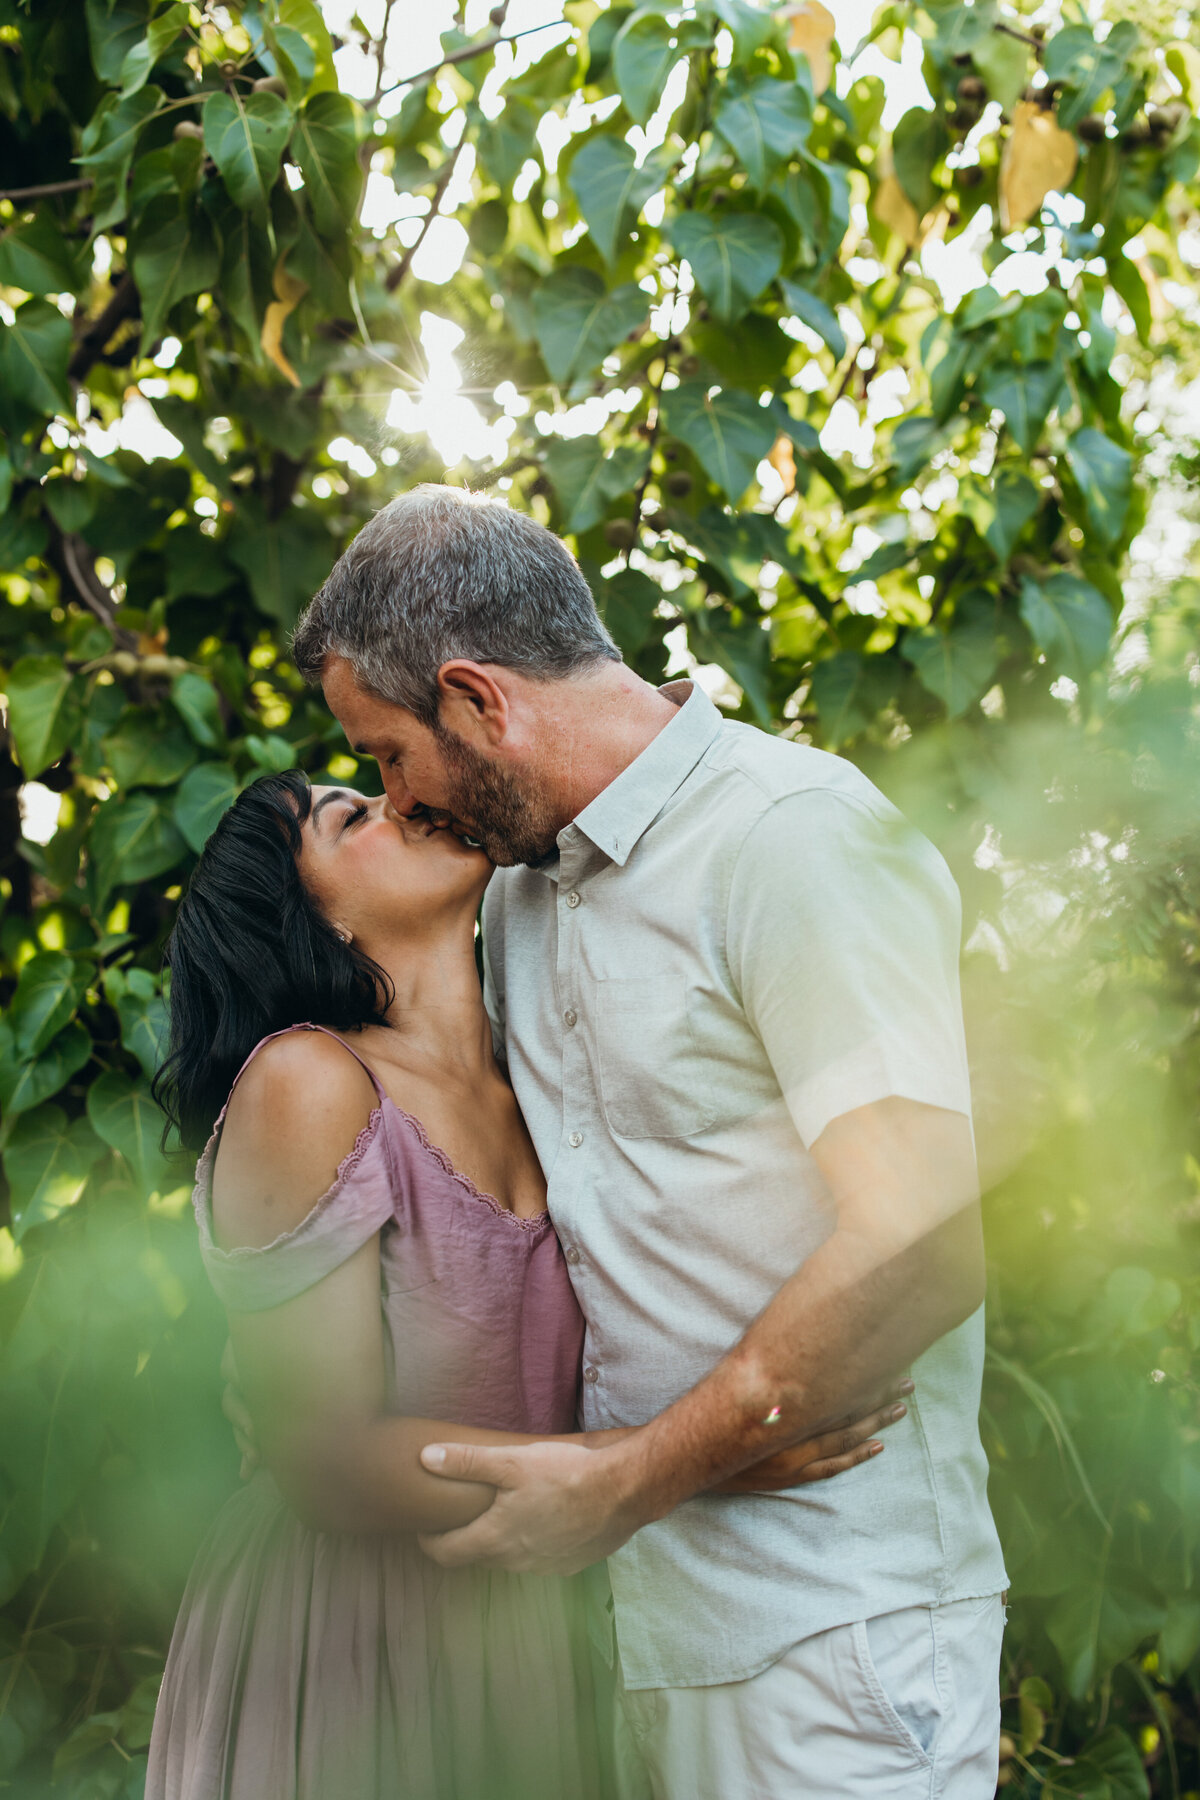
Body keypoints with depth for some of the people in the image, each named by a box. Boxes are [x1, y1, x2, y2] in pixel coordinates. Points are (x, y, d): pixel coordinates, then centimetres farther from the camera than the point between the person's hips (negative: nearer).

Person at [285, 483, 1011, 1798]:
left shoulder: (794, 834, -14)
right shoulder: (520, 890, 15)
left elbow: (918, 1246, -24)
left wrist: (620, 1486, -17)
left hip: (829, 1619, -7)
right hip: (654, 1611, 8)